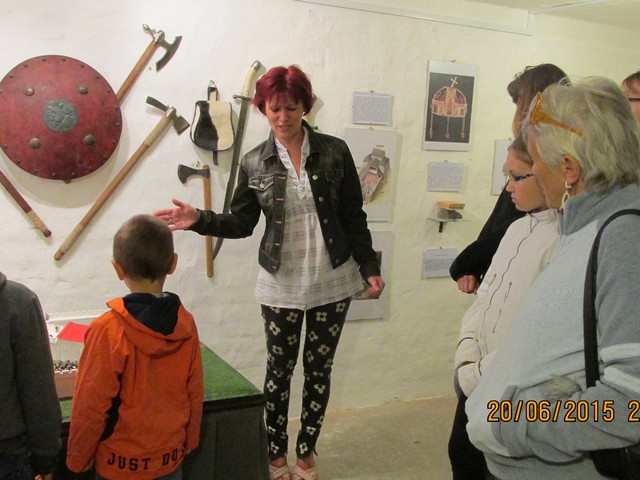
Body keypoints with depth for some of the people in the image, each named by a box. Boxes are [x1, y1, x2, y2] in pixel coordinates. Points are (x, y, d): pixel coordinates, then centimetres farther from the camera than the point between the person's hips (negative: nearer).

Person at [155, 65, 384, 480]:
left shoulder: (334, 152, -4)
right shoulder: (255, 163, 0)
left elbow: (353, 217, 0)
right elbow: (242, 223, 2)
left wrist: (369, 267, -2)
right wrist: (200, 220, -14)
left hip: (332, 282, 0)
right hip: (282, 285, 0)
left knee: (319, 368, 12)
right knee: (279, 369, 11)